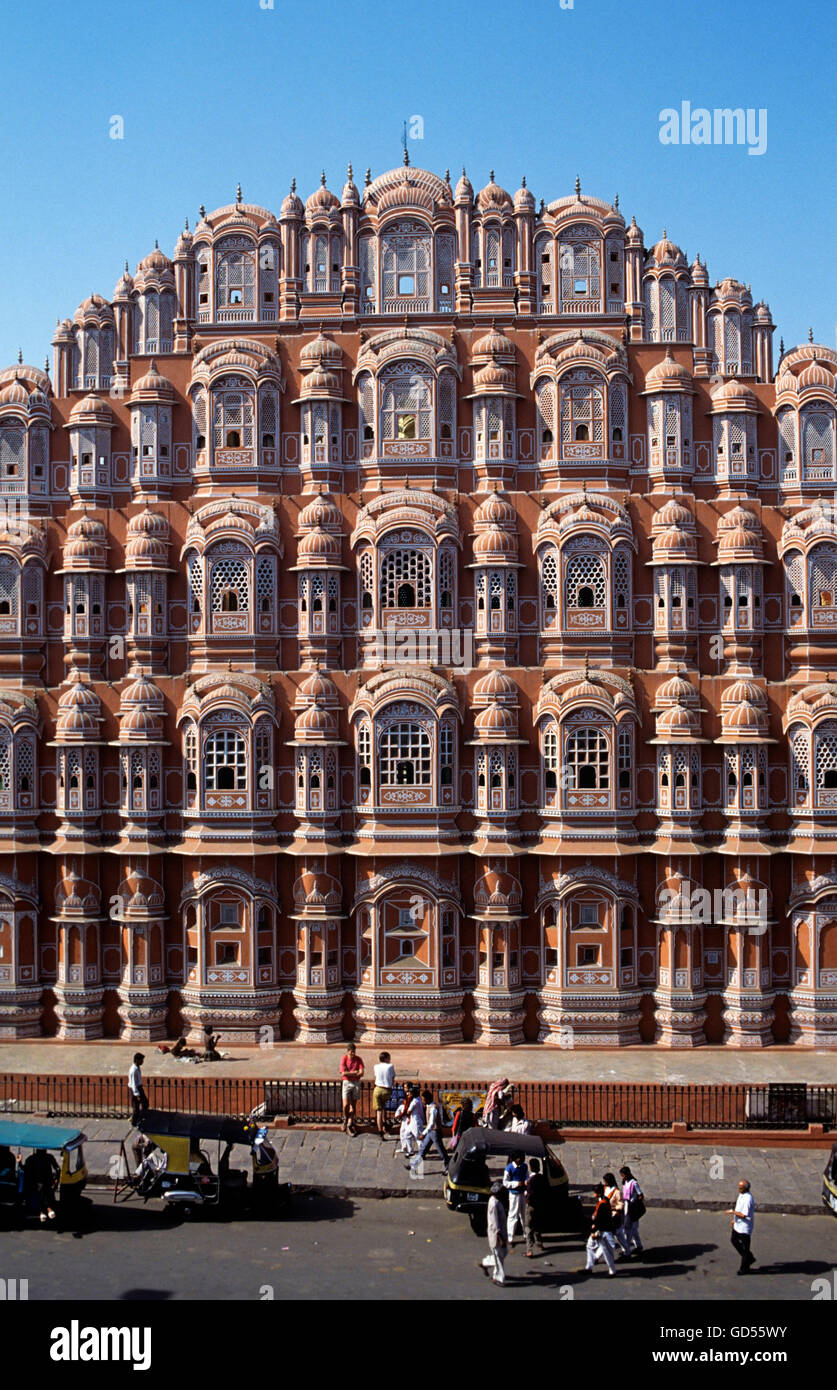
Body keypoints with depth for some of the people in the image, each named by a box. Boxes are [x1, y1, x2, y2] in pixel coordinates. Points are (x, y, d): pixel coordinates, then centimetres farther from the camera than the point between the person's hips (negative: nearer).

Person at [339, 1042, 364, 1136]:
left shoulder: (359, 1059, -2)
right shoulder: (344, 1059, -5)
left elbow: (361, 1073, -10)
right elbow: (343, 1073, -13)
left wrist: (349, 1074, -12)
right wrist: (354, 1072, -10)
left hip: (356, 1083, 1)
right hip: (346, 1083, -1)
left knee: (353, 1105, 5)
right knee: (346, 1104, -10)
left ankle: (350, 1124, 17)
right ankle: (345, 1119, 18)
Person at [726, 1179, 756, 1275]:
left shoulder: (748, 1198, -29)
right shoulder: (741, 1194, 2)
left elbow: (743, 1215, -31)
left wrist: (732, 1211, -21)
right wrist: (734, 1219, 19)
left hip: (744, 1226, -10)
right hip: (737, 1224, 10)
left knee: (745, 1247, 4)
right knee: (734, 1239, 21)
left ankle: (744, 1268, 19)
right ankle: (749, 1258, 34)